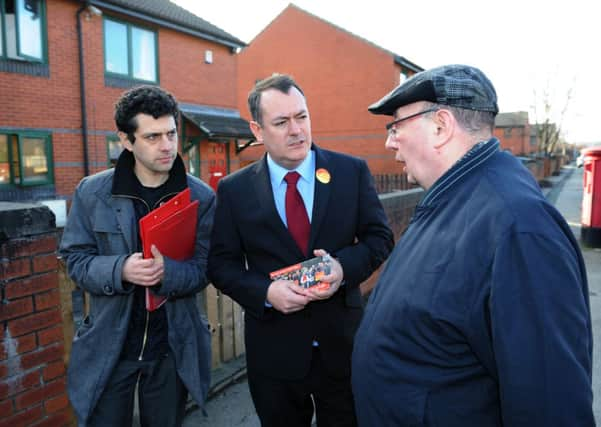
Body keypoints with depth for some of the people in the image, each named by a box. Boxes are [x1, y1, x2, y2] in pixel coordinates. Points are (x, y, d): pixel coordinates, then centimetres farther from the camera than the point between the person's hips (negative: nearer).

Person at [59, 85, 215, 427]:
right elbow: (75, 259, -3)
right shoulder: (92, 192, -6)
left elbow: (204, 268, -8)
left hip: (173, 347, 1)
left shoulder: (201, 196, -7)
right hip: (109, 346, 0)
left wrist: (167, 273, -29)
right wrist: (120, 270, -24)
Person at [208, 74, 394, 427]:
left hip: (343, 342, 1)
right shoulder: (234, 190, -4)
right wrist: (265, 291, -19)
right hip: (273, 348, 0)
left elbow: (380, 237, 0)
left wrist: (344, 267, -20)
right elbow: (222, 264, -2)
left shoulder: (352, 171, -5)